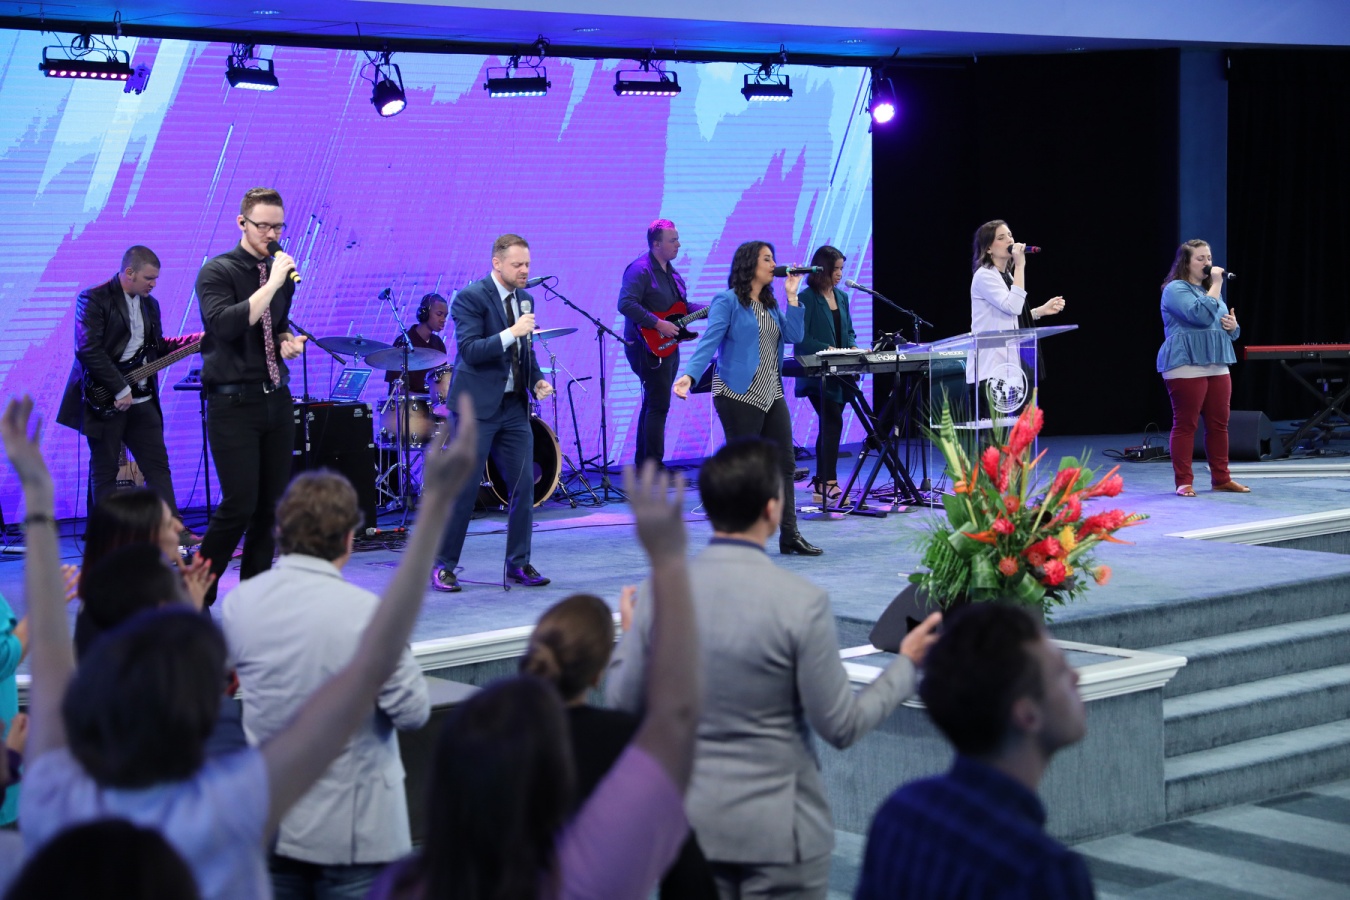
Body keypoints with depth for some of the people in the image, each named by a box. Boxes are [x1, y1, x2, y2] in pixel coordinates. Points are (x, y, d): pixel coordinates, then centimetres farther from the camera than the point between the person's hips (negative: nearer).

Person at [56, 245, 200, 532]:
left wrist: (200, 339, 6)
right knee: (104, 471, 1)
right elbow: (88, 350, -18)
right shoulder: (94, 299, -10)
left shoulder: (150, 304, 14)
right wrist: (119, 390, -19)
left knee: (158, 465, 2)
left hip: (141, 399, 7)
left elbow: (158, 347, 20)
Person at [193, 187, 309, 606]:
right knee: (240, 506, -11)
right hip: (234, 403, -6)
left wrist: (287, 342, 6)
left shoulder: (282, 273, 13)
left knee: (273, 505, 5)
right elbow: (226, 324, -24)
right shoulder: (217, 271, -7)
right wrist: (272, 283, -23)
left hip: (277, 400, 7)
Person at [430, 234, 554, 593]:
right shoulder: (470, 298, -11)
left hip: (514, 405, 7)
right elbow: (469, 350, -20)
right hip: (478, 405, -7)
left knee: (524, 485, 3)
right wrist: (512, 332, -27)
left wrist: (537, 380, 5)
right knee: (463, 488, -3)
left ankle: (519, 563, 13)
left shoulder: (524, 298, 12)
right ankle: (443, 566, 6)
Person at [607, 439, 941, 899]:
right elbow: (841, 726, -11)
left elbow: (623, 702, 2)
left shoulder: (659, 592, -7)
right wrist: (906, 662, 3)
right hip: (777, 828, -4)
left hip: (688, 823, 4)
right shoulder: (802, 602, -18)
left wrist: (630, 639, 21)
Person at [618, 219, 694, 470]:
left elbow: (681, 307, 22)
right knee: (658, 405, -10)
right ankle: (653, 467, -6)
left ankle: (643, 463, 21)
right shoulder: (640, 270, -16)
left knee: (653, 404, 13)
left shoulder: (671, 272, 15)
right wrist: (658, 324, -27)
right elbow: (626, 304, -26)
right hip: (649, 347, -10)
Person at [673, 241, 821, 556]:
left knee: (784, 463, 6)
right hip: (739, 396, -7)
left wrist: (792, 296, 1)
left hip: (771, 396, 8)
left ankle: (789, 536, 12)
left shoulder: (770, 304, 16)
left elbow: (794, 335, 5)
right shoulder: (728, 302, -6)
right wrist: (689, 375, -30)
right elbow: (708, 341, -16)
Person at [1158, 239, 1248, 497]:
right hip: (1186, 367, -8)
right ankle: (1184, 482, -2)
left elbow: (1227, 329, 27)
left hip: (1217, 366, 8)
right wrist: (1216, 285, -14)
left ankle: (1221, 478, 14)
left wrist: (1233, 326, 3)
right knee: (1185, 424, -5)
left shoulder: (1211, 289, 21)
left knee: (1219, 424, 7)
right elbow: (1201, 316, -22)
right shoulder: (1176, 290, -6)